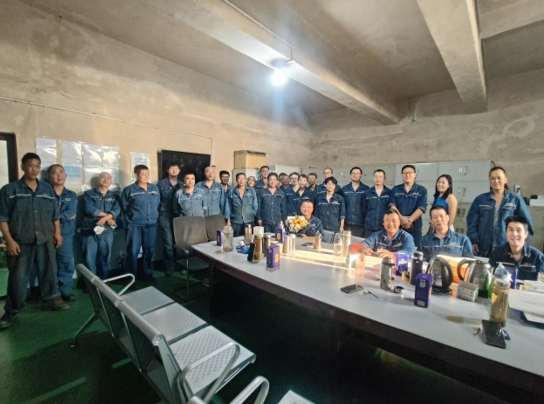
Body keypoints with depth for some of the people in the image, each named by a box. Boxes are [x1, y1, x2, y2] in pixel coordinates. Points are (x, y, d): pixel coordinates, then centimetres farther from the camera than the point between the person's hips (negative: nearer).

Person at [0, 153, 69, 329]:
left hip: (45, 241, 3)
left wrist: (57, 233, 4)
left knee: (49, 272, 12)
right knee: (18, 277, 6)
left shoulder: (47, 189, 8)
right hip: (20, 242, -3)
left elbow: (55, 214, 10)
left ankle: (52, 299, 27)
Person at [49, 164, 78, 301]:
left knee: (67, 263, 4)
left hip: (66, 234, 2)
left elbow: (71, 212, -4)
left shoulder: (72, 195, 11)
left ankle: (66, 290, 16)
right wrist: (65, 216, -11)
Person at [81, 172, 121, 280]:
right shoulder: (88, 194, 9)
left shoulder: (114, 196, 14)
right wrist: (107, 215, -7)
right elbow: (89, 209, -7)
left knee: (105, 255, 6)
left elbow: (117, 210, -3)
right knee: (89, 256, 1)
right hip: (89, 229, -1)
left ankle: (103, 280, 18)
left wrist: (105, 218, -18)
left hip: (107, 230, 1)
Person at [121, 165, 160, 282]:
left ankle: (147, 273, 26)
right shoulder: (129, 190, -4)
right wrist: (132, 216, 6)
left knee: (149, 250, 11)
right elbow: (124, 207, 1)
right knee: (133, 251, 3)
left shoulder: (155, 188, 8)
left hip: (151, 225, 4)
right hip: (134, 225, -3)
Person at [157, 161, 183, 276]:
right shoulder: (161, 183, 0)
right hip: (165, 216, -3)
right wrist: (157, 213, -4)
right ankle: (169, 267, 12)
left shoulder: (181, 184, 9)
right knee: (169, 243, -3)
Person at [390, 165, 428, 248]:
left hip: (414, 227, -1)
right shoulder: (395, 189, 8)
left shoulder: (422, 190, 3)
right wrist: (401, 218, -17)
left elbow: (421, 208, -7)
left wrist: (410, 220, -19)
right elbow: (392, 205, -2)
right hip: (397, 226, 1)